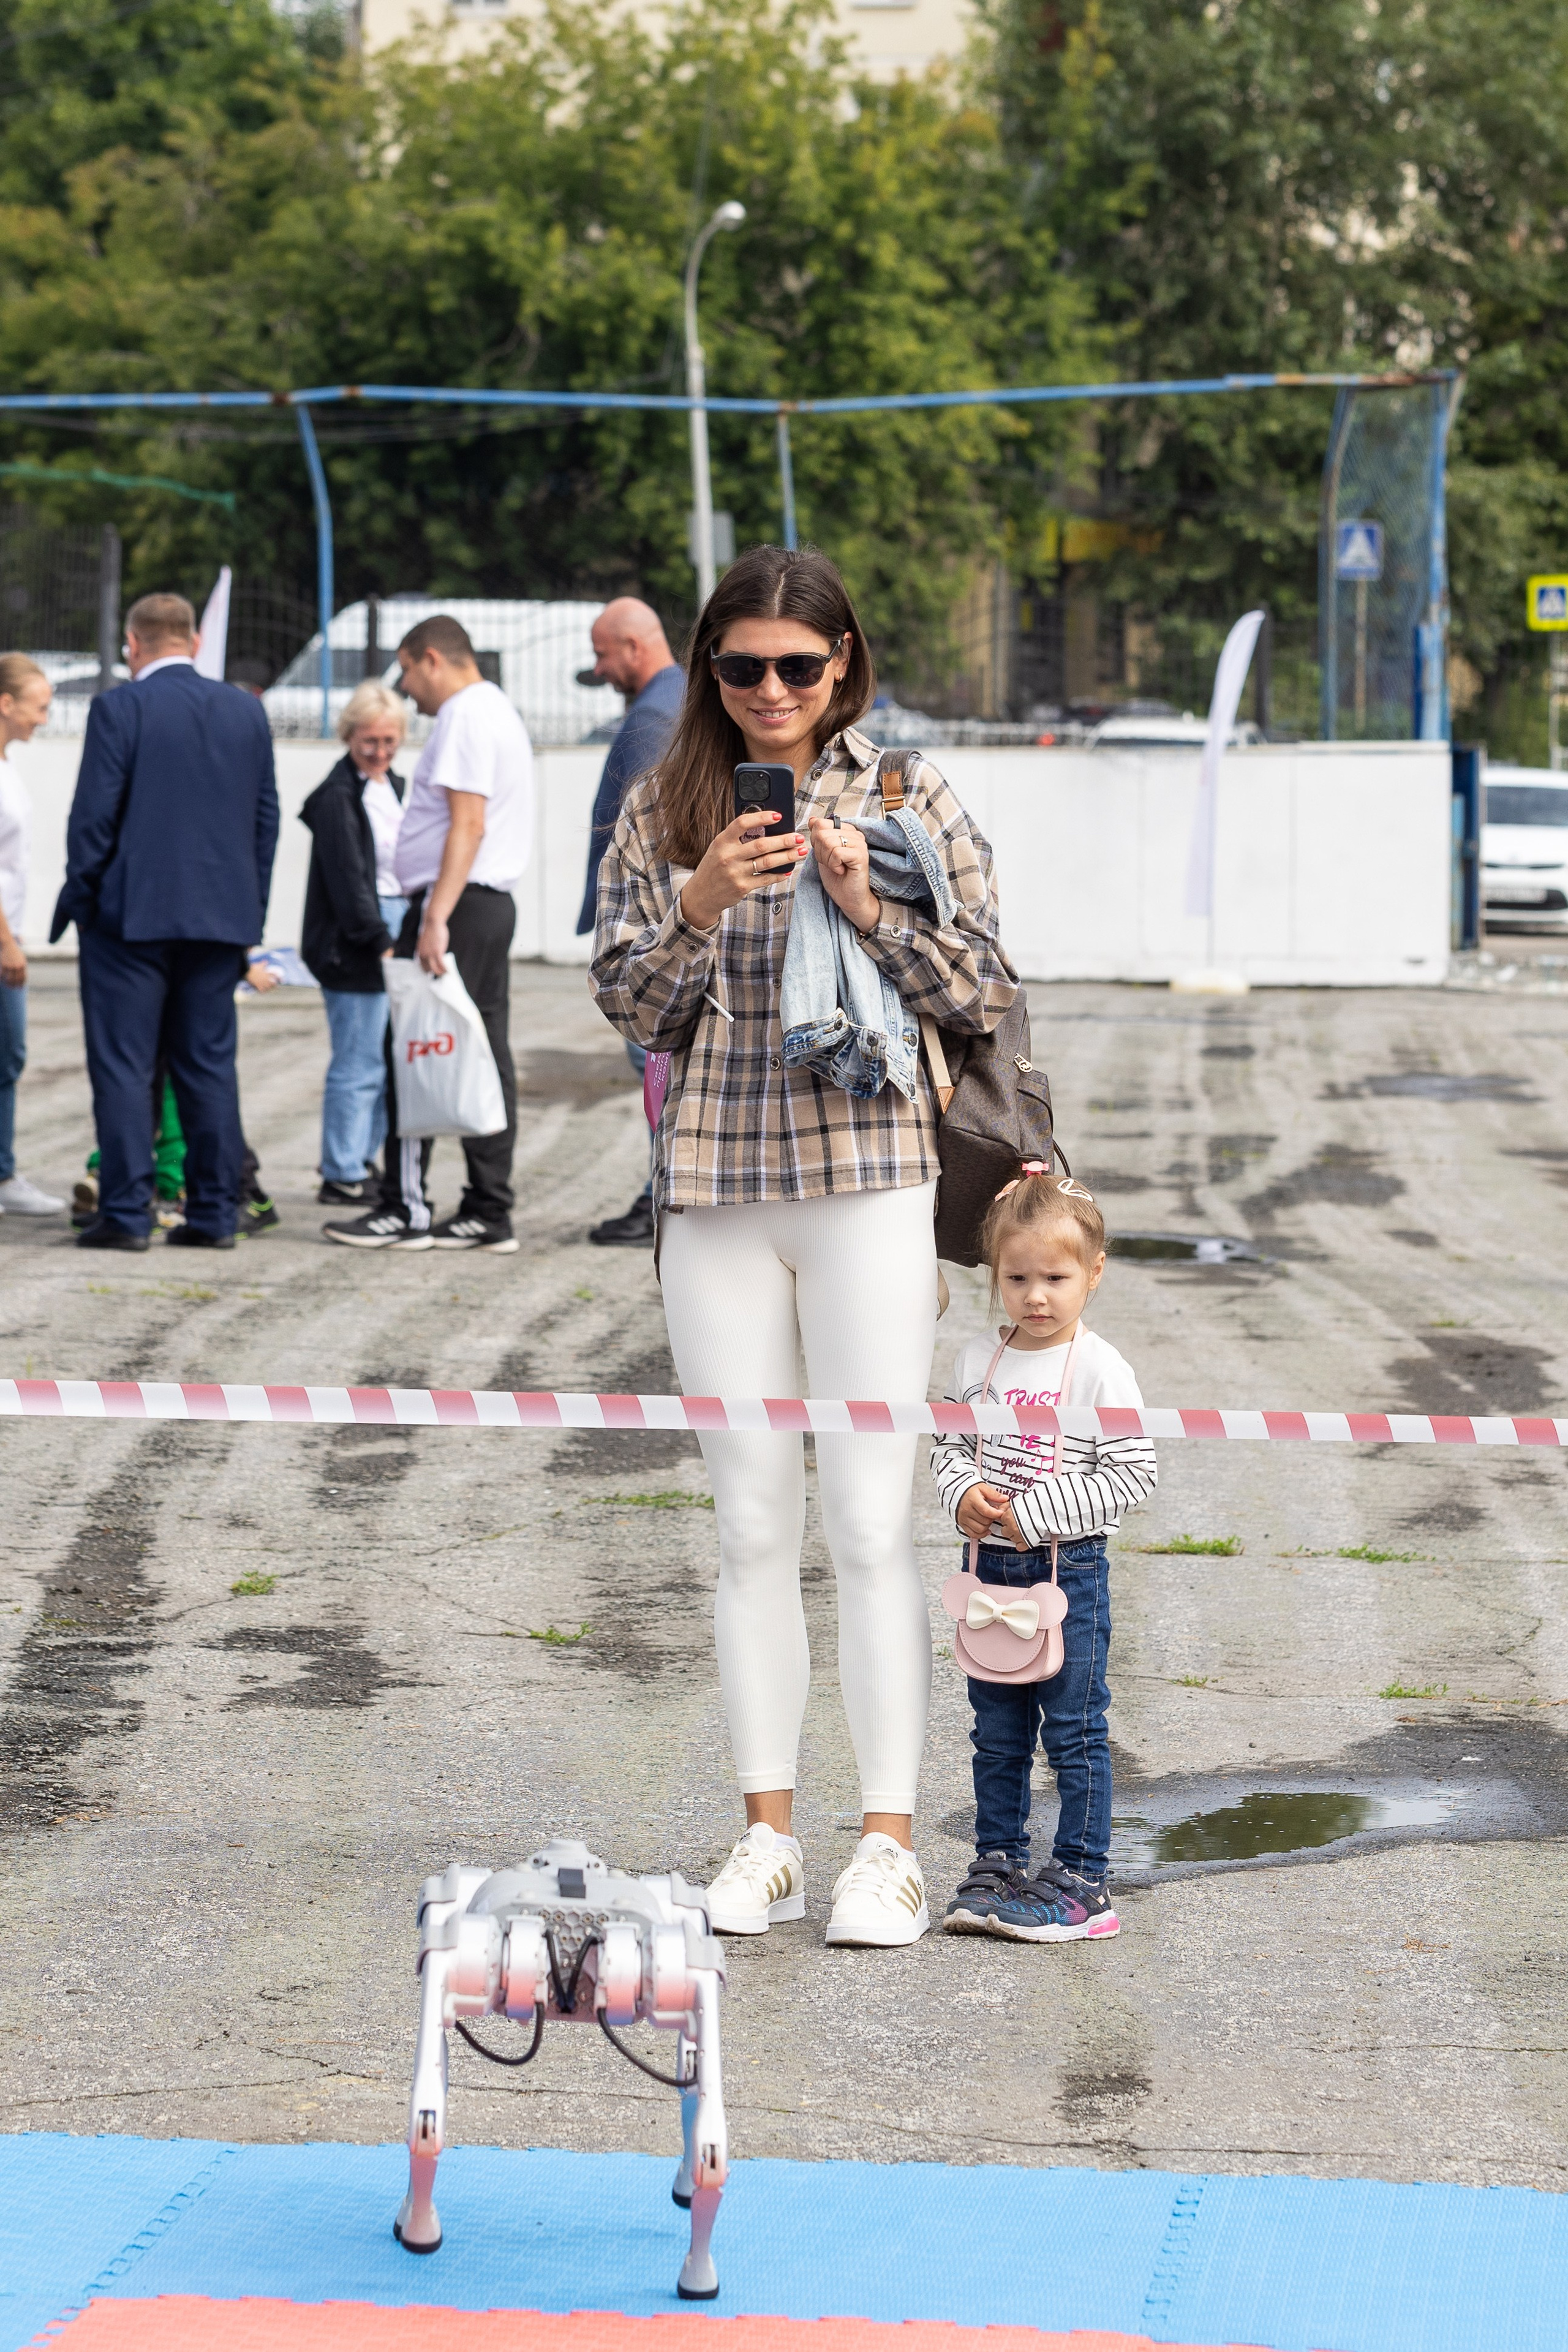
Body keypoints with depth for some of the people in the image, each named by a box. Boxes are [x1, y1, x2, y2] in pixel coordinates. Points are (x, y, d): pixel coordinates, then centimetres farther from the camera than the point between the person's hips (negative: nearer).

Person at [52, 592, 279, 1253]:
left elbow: (93, 815, -10)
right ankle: (214, 1214, 8)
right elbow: (265, 818, 11)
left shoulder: (119, 708, -8)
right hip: (221, 916, 5)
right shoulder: (247, 711, 8)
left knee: (123, 1066, 0)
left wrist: (80, 898, 1)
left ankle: (125, 1213, -3)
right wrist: (250, 914, 16)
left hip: (131, 913, -5)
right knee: (209, 1063, 9)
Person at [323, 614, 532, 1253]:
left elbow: (468, 824, -21)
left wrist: (436, 918, -26)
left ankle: (405, 1208, -8)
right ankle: (489, 1213, 8)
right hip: (493, 904, 10)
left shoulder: (465, 719, -11)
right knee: (485, 1056, 8)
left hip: (455, 903, -10)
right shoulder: (499, 713, 22)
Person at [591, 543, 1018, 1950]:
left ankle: (889, 1843, 1)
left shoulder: (905, 799, 3)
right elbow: (627, 1003, 4)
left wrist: (871, 909, -13)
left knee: (873, 1523, -4)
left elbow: (986, 997, 1)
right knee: (753, 1527, 7)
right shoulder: (666, 811, 9)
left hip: (867, 1175, -2)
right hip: (715, 1193, 2)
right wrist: (698, 907, -13)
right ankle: (769, 1833, 14)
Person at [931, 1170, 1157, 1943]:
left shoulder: (1101, 1370, -10)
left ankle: (1082, 1880, 6)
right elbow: (947, 1446, 11)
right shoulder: (976, 1360, 5)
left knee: (1074, 1732, 0)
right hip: (991, 1567, 5)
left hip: (1070, 1568, -5)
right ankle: (998, 1865, 22)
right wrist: (965, 1494, -11)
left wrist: (1034, 1514, -17)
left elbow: (1131, 1475, -12)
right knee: (996, 1734, 12)